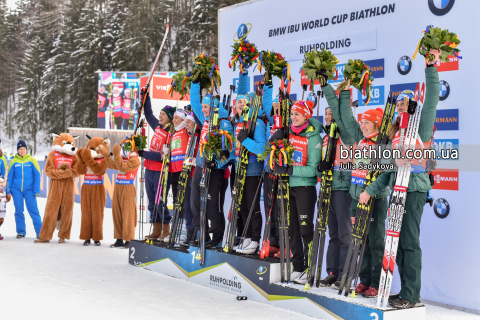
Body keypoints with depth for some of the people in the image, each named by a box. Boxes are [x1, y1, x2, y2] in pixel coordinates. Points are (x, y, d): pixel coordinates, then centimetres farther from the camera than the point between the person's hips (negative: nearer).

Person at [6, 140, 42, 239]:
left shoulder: (32, 160, 1)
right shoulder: (14, 161, 6)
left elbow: (37, 176, 1)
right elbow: (9, 177, 10)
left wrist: (36, 191, -5)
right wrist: (8, 192, 5)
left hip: (29, 189, -2)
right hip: (16, 189, 2)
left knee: (33, 211, -6)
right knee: (19, 211, 6)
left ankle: (40, 233, -3)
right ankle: (21, 232, 17)